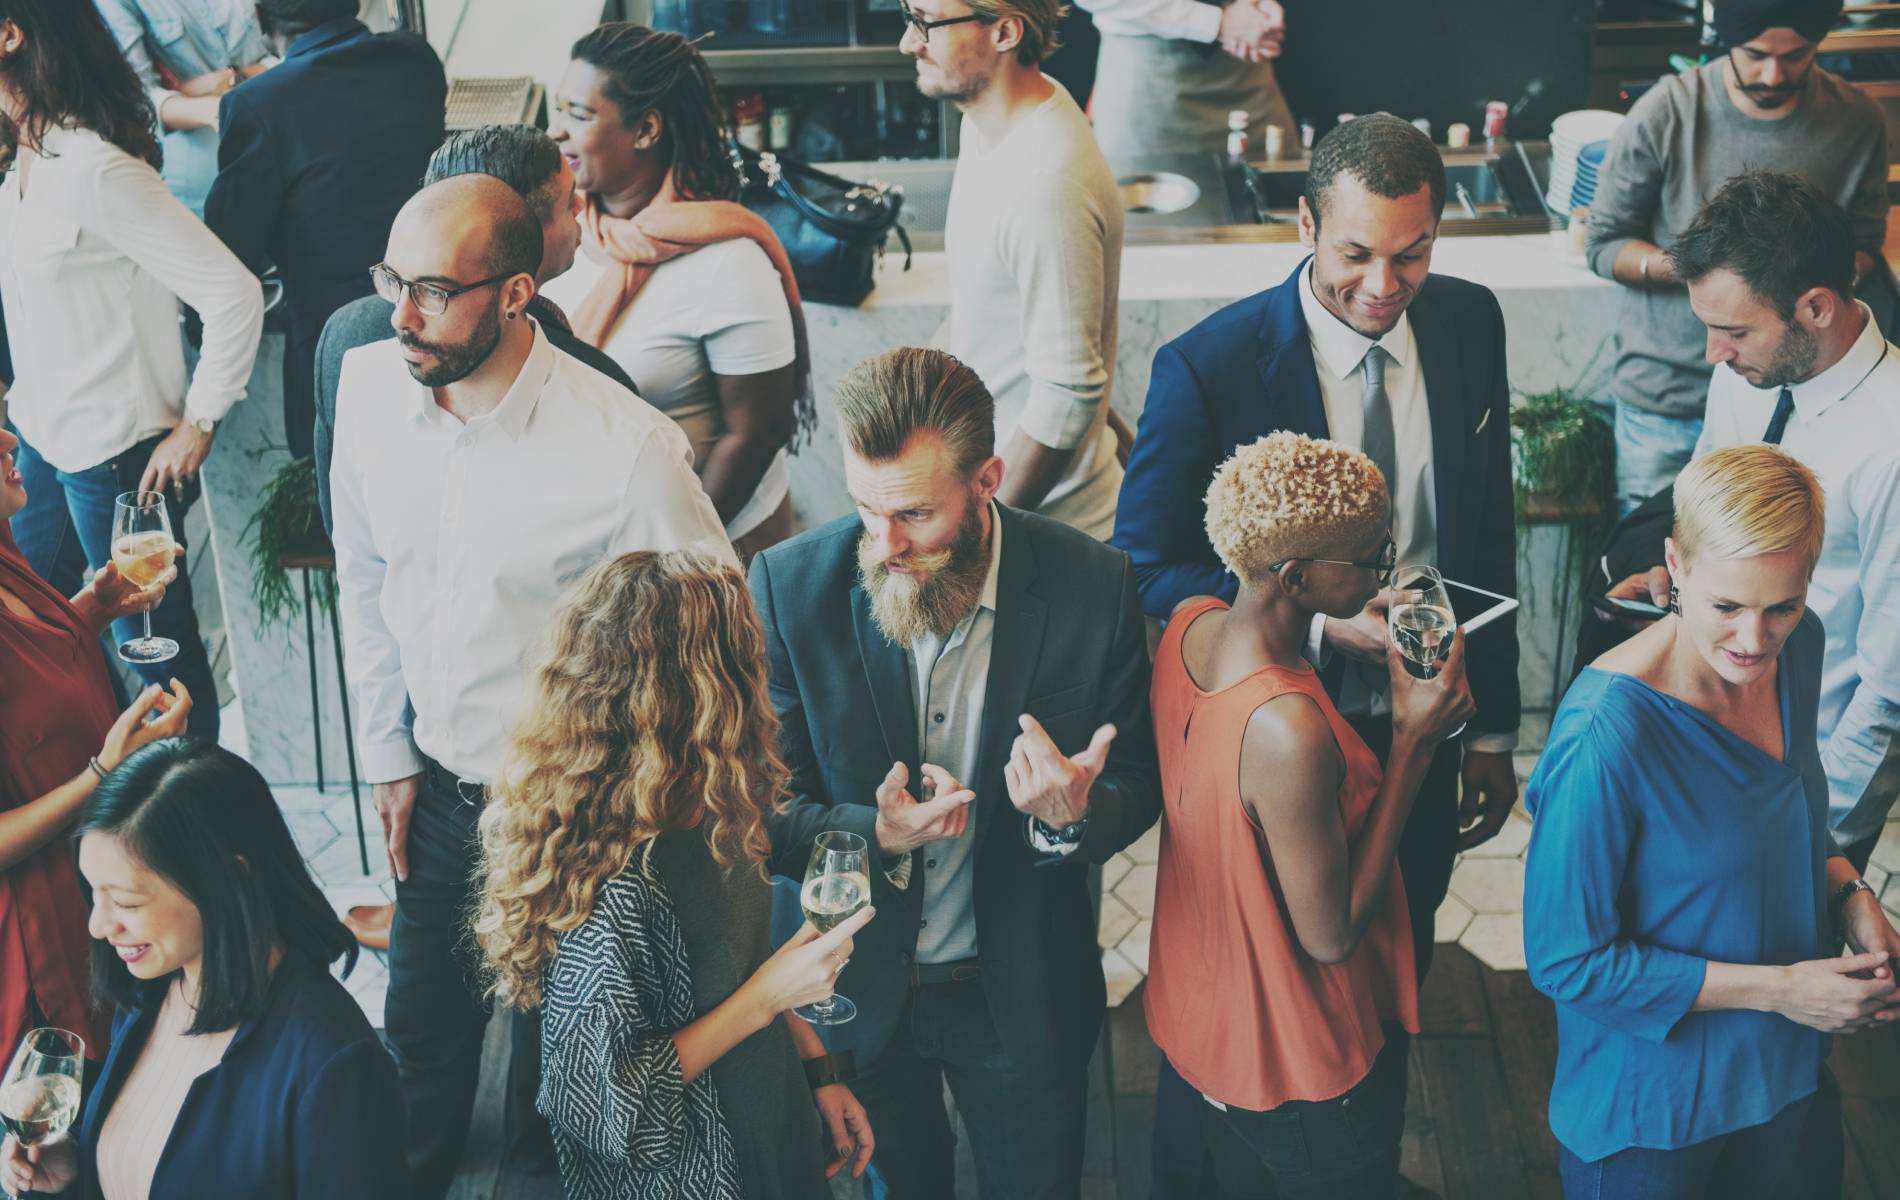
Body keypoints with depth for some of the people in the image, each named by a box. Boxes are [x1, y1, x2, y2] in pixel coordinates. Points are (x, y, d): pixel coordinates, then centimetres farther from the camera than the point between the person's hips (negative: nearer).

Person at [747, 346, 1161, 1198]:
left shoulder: (1091, 586, -18)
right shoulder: (791, 586, -18)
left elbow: (1136, 784, -7)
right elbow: (764, 808, -11)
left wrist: (1072, 819, -30)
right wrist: (873, 837, -31)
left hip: (1023, 993, 0)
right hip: (859, 989, 0)